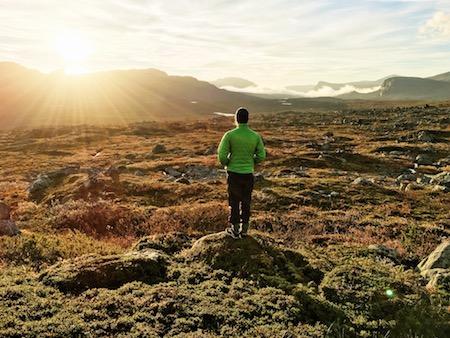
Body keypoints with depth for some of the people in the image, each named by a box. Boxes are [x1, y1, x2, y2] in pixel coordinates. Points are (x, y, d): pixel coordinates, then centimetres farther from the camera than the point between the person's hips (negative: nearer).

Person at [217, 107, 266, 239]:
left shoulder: (230, 135, -13)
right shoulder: (256, 136, -5)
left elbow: (221, 155, -14)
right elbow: (261, 156, 0)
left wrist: (226, 164, 8)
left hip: (233, 173, -2)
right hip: (248, 174, 2)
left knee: (234, 202, 11)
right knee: (246, 201, 16)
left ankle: (235, 229, 19)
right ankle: (244, 228, 25)